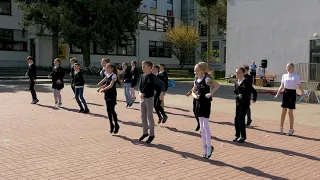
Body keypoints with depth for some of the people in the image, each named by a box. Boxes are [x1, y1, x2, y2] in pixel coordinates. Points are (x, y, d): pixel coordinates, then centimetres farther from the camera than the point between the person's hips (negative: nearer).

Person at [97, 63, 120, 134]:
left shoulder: (113, 76, -13)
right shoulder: (107, 75, 10)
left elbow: (111, 85, -21)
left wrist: (103, 89, -23)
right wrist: (100, 87, 9)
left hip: (112, 94, -8)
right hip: (107, 94, 8)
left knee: (112, 110, -6)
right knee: (108, 110, 8)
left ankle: (116, 125, 7)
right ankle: (111, 125, 18)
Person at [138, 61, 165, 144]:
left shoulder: (153, 77, -13)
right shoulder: (142, 76, 5)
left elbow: (162, 84, -14)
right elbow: (140, 87, 10)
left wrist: (162, 93, -27)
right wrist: (140, 93, -9)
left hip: (149, 98, -6)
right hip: (143, 98, 6)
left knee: (150, 116, 0)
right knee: (143, 116, 13)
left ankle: (152, 135, 10)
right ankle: (145, 132, 26)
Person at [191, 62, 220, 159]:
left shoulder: (206, 79, -14)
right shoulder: (196, 80, 9)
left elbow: (217, 85, -26)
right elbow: (193, 91, 21)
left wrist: (211, 93, -25)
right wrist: (194, 95, 0)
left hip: (206, 104, -8)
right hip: (198, 104, 8)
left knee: (205, 126, -6)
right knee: (202, 127, 11)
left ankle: (209, 147, 6)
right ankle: (204, 147, 20)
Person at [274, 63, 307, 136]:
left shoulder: (296, 76, -5)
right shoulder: (284, 76, 8)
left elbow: (300, 86, -9)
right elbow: (282, 86, 13)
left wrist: (304, 95, -15)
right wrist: (277, 94, 9)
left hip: (292, 93, -4)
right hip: (285, 92, 4)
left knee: (290, 112, -1)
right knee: (284, 111, 8)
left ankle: (291, 129, 12)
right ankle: (281, 127, 19)